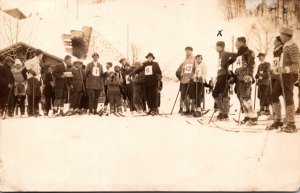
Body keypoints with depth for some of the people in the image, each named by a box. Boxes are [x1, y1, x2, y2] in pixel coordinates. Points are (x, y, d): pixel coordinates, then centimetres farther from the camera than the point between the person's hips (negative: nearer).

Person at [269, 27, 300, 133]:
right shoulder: (286, 46, 15)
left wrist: (284, 69, -26)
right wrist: (278, 69, 8)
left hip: (288, 76, -9)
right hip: (281, 76, 9)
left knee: (288, 98, -6)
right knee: (274, 95, 11)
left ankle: (291, 125, 1)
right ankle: (277, 121, 19)